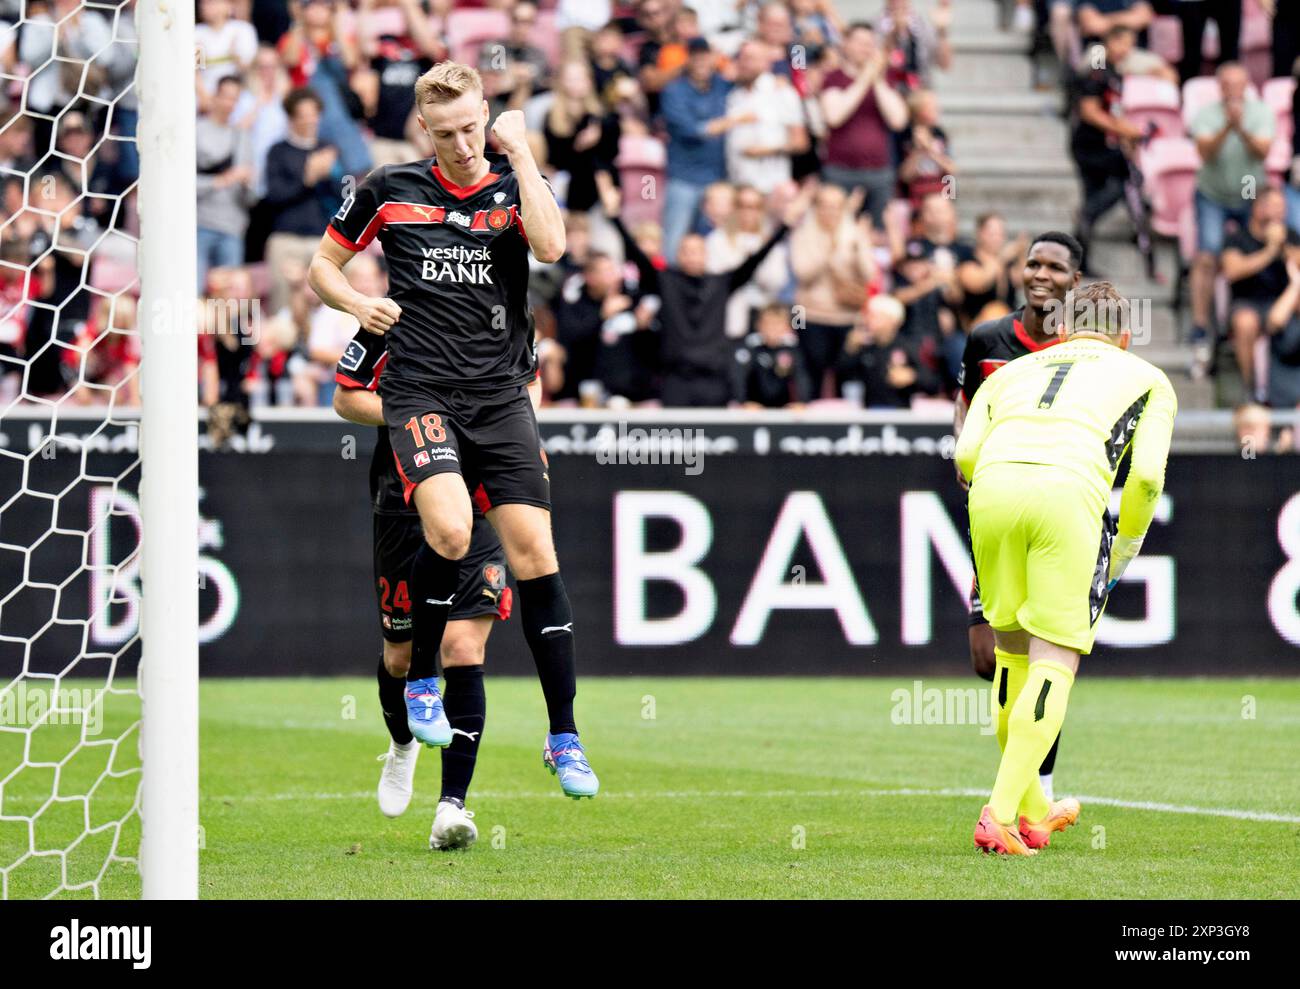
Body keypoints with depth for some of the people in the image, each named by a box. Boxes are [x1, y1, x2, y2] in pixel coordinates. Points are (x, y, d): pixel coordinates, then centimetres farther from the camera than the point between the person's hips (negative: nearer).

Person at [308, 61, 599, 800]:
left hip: (502, 397, 1)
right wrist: (358, 303, -4)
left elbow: (551, 246, -17)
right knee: (450, 531, -25)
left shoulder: (516, 187, 5)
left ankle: (564, 737, 2)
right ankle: (423, 681, 1)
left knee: (534, 551, -6)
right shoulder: (390, 191, 6)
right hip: (421, 390, -1)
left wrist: (519, 151, -11)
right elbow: (324, 264, 17)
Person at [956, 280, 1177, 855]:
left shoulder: (1011, 373, 33)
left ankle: (1032, 811, 26)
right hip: (1069, 490, -3)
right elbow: (1146, 474, 10)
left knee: (1013, 650, 17)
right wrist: (1124, 552, 23)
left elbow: (967, 455, 16)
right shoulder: (1148, 380, 26)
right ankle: (1001, 813, -11)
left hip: (993, 485, 3)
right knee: (1055, 661, 1)